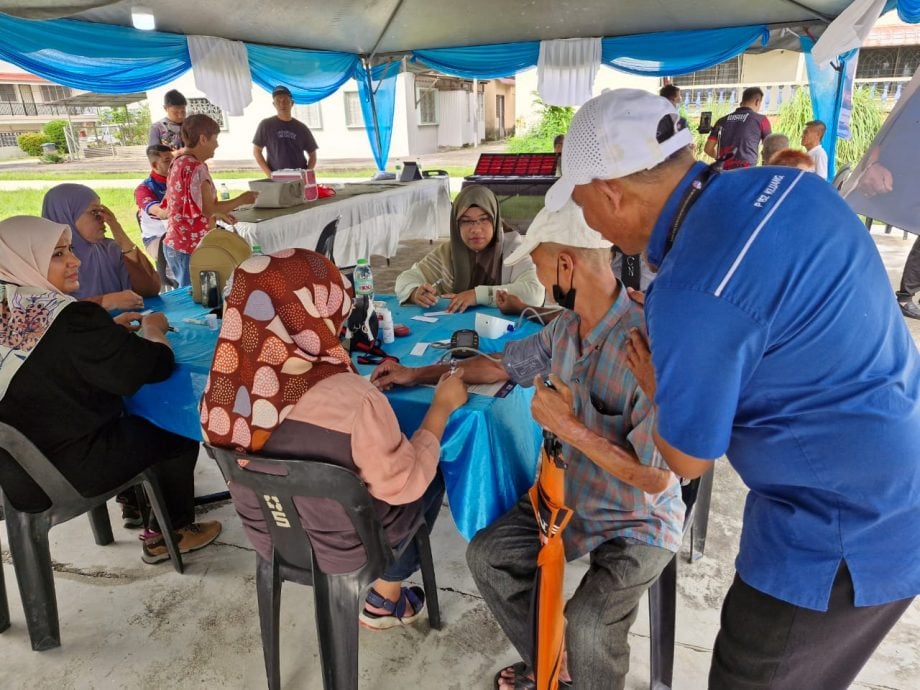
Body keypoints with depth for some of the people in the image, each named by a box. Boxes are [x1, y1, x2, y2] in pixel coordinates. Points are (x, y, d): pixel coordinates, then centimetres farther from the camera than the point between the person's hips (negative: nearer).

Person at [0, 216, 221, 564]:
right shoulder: (72, 320, -27)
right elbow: (156, 365, -19)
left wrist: (109, 329, 5)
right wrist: (152, 327, 0)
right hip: (67, 475, -8)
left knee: (130, 411, 27)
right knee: (179, 427, 12)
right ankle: (172, 533, 26)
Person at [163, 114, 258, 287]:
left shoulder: (178, 163, 13)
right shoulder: (196, 168, -18)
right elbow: (208, 209, -20)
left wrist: (218, 213, 19)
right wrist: (242, 199, -10)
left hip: (175, 243, 10)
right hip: (190, 247, -10)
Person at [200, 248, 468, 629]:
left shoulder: (232, 381, -17)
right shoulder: (352, 399, -35)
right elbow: (403, 485, -20)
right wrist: (442, 405, -10)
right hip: (339, 548, -5)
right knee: (431, 477, 19)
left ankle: (383, 593, 36)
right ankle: (385, 599, 29)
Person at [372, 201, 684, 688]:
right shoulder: (565, 326, -5)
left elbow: (656, 477, -28)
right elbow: (507, 364, 11)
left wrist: (568, 427, -27)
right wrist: (418, 374, 14)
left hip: (639, 521, -7)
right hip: (568, 495, 8)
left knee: (587, 626, -25)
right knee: (487, 555, 5)